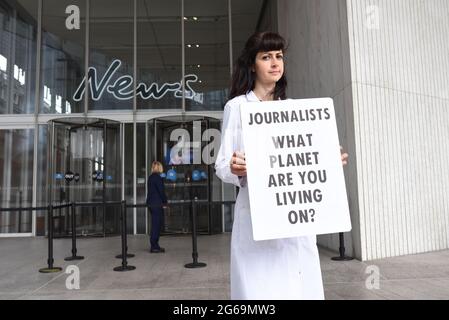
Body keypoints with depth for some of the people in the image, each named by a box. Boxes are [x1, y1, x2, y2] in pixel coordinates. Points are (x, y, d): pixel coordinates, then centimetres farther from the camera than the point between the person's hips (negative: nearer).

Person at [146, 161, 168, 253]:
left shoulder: (150, 177, 15)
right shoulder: (157, 177, -12)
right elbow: (161, 191, -15)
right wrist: (165, 202, -6)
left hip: (151, 203, 9)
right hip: (157, 204, -9)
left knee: (155, 225, 13)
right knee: (156, 225, -5)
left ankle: (154, 246, 18)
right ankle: (154, 247, -1)